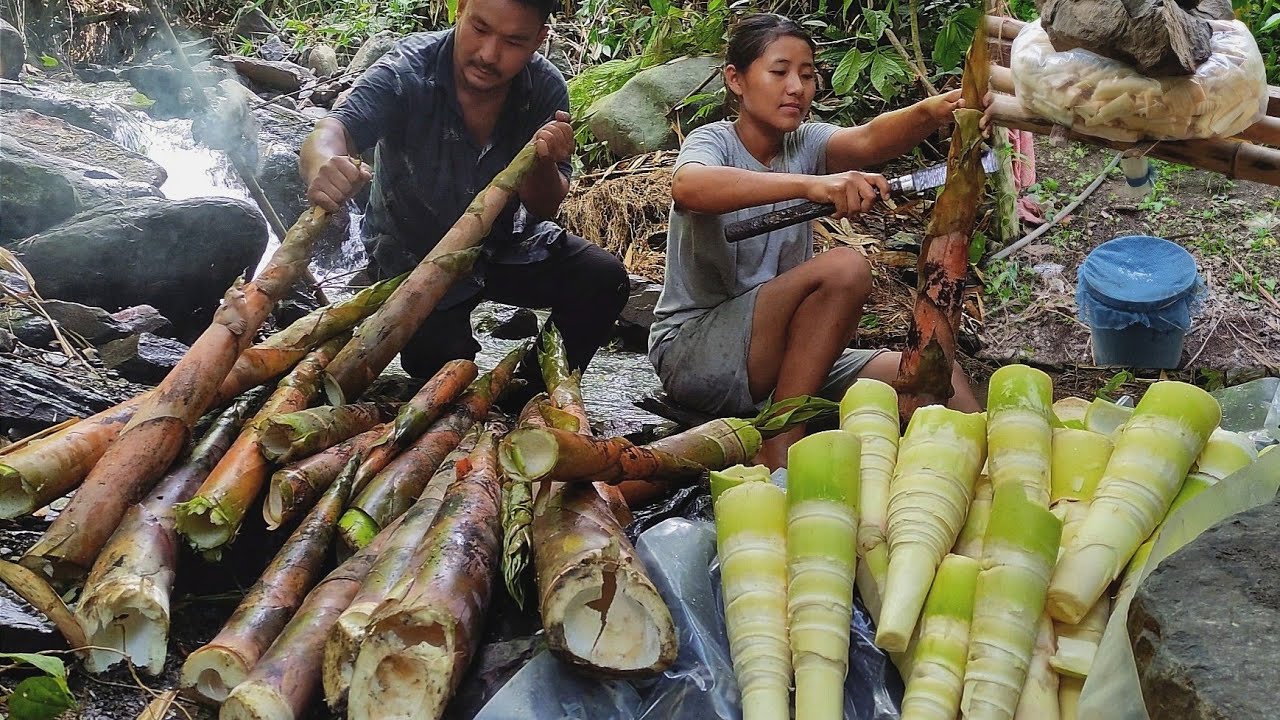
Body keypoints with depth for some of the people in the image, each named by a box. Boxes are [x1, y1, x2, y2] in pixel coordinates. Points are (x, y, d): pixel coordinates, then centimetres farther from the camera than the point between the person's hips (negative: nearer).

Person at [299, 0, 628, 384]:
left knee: (603, 281, -15)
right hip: (413, 253, -3)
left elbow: (544, 209, -12)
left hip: (505, 244, 3)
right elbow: (333, 131, -40)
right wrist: (323, 165, -66)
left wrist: (543, 162, -36)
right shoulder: (407, 71, -25)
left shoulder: (546, 89, -14)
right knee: (442, 363, -20)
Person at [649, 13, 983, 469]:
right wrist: (810, 184, -48)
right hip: (691, 352, -6)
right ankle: (779, 457, -23)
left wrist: (934, 111, -41)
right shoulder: (715, 141, -9)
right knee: (844, 268, -27)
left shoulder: (806, 145, 5)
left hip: (785, 360, 6)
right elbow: (687, 187, -36)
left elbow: (869, 140, -18)